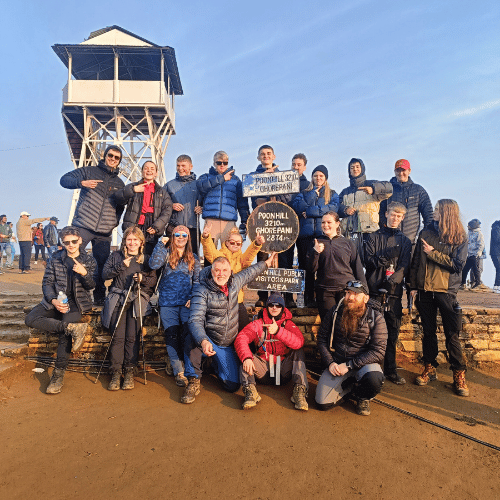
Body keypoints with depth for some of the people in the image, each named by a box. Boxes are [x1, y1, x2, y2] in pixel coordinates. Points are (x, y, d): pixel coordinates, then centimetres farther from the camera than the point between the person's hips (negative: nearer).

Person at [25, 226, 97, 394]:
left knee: (65, 332, -25)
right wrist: (53, 300, -12)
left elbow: (91, 286, 1)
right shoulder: (55, 259, 10)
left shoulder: (89, 260, 7)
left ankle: (58, 374, -15)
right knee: (30, 319, -24)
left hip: (77, 302, -3)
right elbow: (47, 282, 6)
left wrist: (84, 273, -20)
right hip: (55, 300, 3)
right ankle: (73, 328, -28)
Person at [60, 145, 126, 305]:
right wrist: (82, 183, -18)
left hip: (105, 232, 3)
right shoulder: (89, 171, 8)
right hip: (83, 226, -3)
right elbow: (64, 179, 0)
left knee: (102, 265, 2)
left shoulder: (119, 183, 18)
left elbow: (120, 206, 25)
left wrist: (115, 221, 9)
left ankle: (99, 297, 13)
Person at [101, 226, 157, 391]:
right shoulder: (116, 256, 18)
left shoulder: (146, 259, 17)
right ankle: (115, 373, -3)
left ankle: (129, 373, -3)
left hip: (138, 299, 0)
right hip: (118, 298, 1)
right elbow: (105, 274, 8)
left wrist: (143, 278, -9)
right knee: (118, 337, -11)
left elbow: (153, 281, 11)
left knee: (132, 337, -12)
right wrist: (122, 265, -4)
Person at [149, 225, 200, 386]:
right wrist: (161, 244, -10)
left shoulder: (193, 258, 14)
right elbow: (154, 264, -11)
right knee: (172, 335, -3)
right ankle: (179, 372, 3)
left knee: (187, 335, -8)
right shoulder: (166, 253, 8)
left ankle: (177, 364, 12)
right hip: (167, 302, -1)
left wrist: (193, 298, -2)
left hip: (187, 303, 1)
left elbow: (197, 280, 12)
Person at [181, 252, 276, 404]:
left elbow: (249, 272, 19)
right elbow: (195, 320, -28)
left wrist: (266, 263, 32)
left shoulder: (234, 282, -3)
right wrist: (203, 341, -46)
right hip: (207, 341, -3)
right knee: (193, 339, -38)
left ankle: (216, 366, 31)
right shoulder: (202, 291, -18)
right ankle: (193, 382, -14)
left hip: (228, 346, 4)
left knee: (233, 386, -4)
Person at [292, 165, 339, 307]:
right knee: (306, 267, -1)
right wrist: (314, 192, 3)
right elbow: (297, 206, -1)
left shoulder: (332, 194, 17)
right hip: (306, 235, 1)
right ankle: (307, 298, 5)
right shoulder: (304, 193, 20)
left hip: (324, 234, -1)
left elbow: (332, 208, -4)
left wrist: (309, 211, -7)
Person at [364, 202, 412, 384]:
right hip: (375, 291, -2)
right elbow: (369, 260, -2)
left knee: (393, 332, 6)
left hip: (394, 293, 2)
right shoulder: (373, 237, 10)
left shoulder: (405, 241, 15)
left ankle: (390, 370, 18)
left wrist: (392, 281, -14)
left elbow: (405, 266, 2)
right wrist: (387, 256, -18)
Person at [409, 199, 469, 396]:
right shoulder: (425, 233, 7)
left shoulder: (460, 237, -1)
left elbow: (458, 264, -10)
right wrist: (413, 286, 4)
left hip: (446, 291, -3)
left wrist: (433, 253, -11)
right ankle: (430, 369, 24)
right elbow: (416, 260, 8)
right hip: (425, 290, 3)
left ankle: (459, 375, 14)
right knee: (428, 332, 11)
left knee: (452, 335, 1)